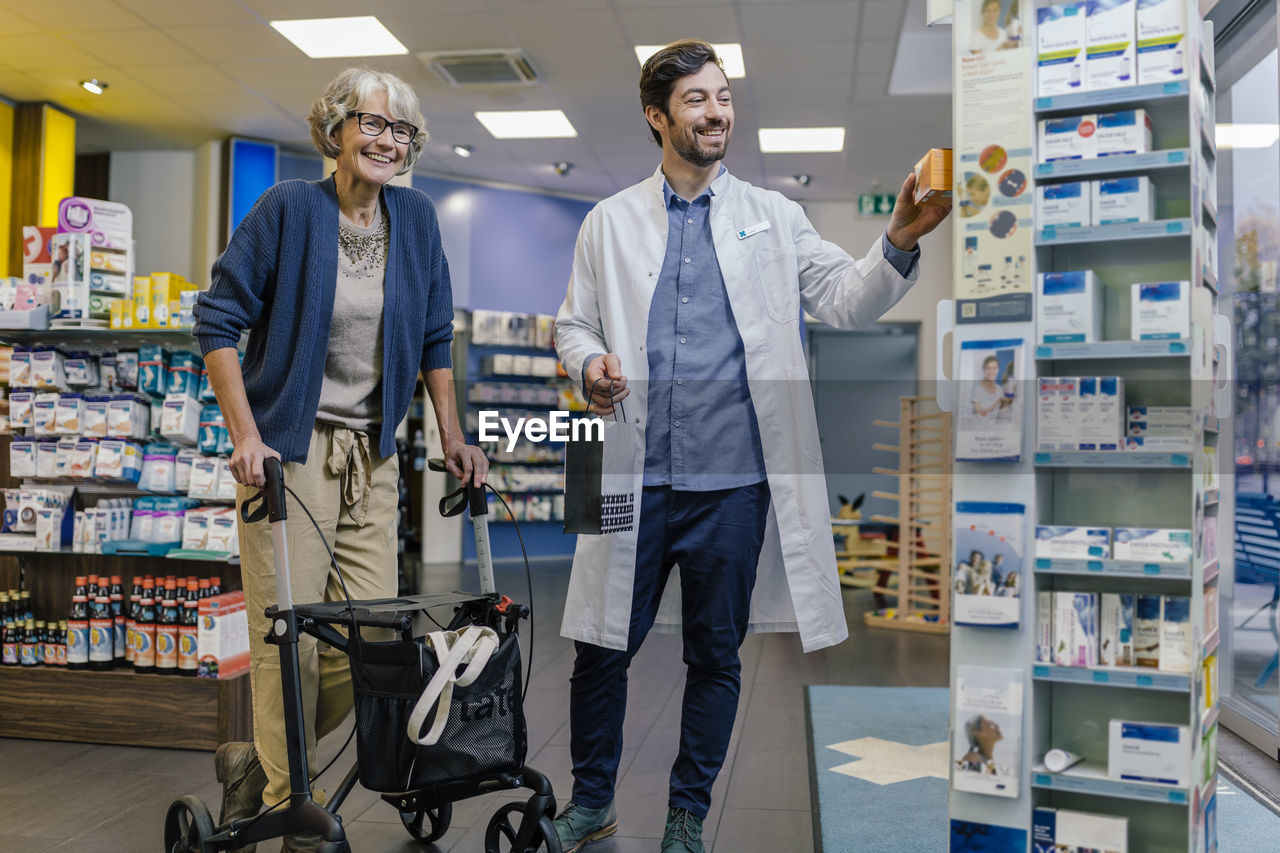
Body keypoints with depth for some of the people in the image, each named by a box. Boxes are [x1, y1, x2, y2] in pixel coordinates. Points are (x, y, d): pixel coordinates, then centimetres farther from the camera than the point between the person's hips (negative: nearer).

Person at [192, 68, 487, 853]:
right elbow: (218, 319, -4)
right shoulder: (289, 207, -5)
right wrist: (244, 433, -12)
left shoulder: (415, 217, 7)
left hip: (373, 453, 5)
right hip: (290, 445, -4)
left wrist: (452, 437, 10)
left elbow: (435, 336, 14)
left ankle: (257, 762, 26)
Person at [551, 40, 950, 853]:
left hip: (733, 479, 0)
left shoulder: (772, 216, 7)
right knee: (603, 648, 7)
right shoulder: (610, 221, 8)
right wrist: (589, 362, -10)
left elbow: (848, 300, -1)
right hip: (636, 477, 0)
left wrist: (900, 242, -20)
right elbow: (573, 324, 12)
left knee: (716, 655, 12)